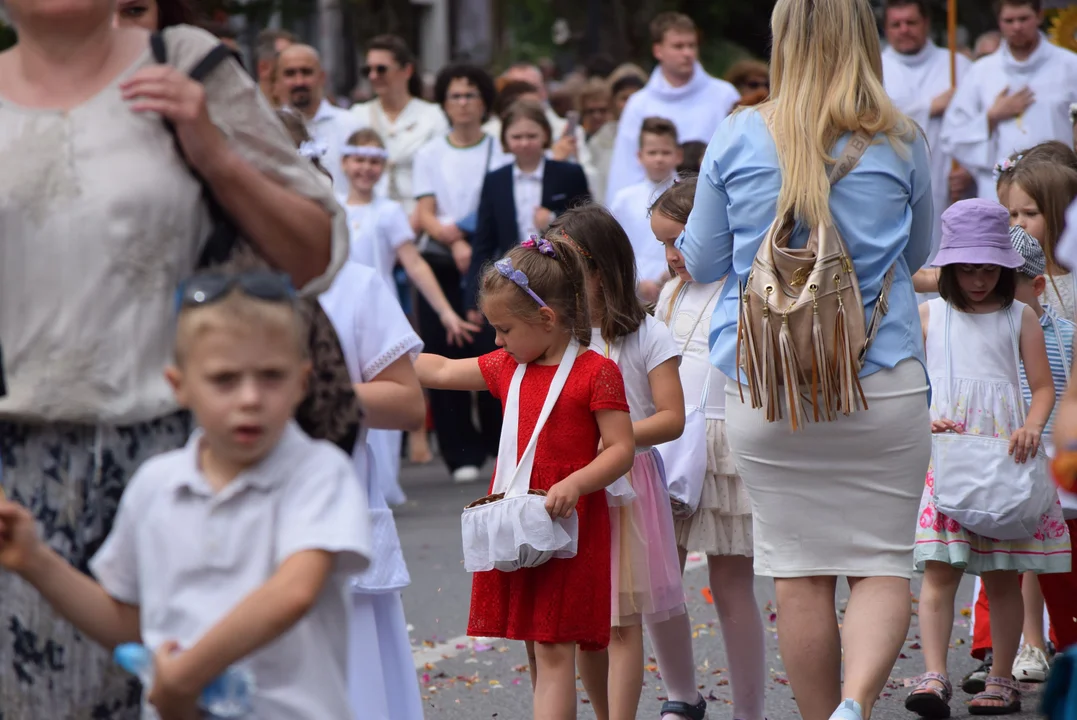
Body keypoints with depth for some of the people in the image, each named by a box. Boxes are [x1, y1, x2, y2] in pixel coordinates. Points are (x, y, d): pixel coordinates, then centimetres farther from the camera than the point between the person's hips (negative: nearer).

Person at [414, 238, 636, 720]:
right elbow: (440, 372, 20)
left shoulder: (596, 372, -11)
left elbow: (622, 449, -14)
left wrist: (574, 484, -27)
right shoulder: (506, 366, 11)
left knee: (554, 649, -9)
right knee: (536, 648, 11)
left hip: (566, 525, -7)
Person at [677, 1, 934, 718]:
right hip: (883, 384, -1)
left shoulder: (739, 138, -2)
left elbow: (702, 261, 9)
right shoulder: (903, 142, -2)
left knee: (798, 571, 9)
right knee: (882, 565, 3)